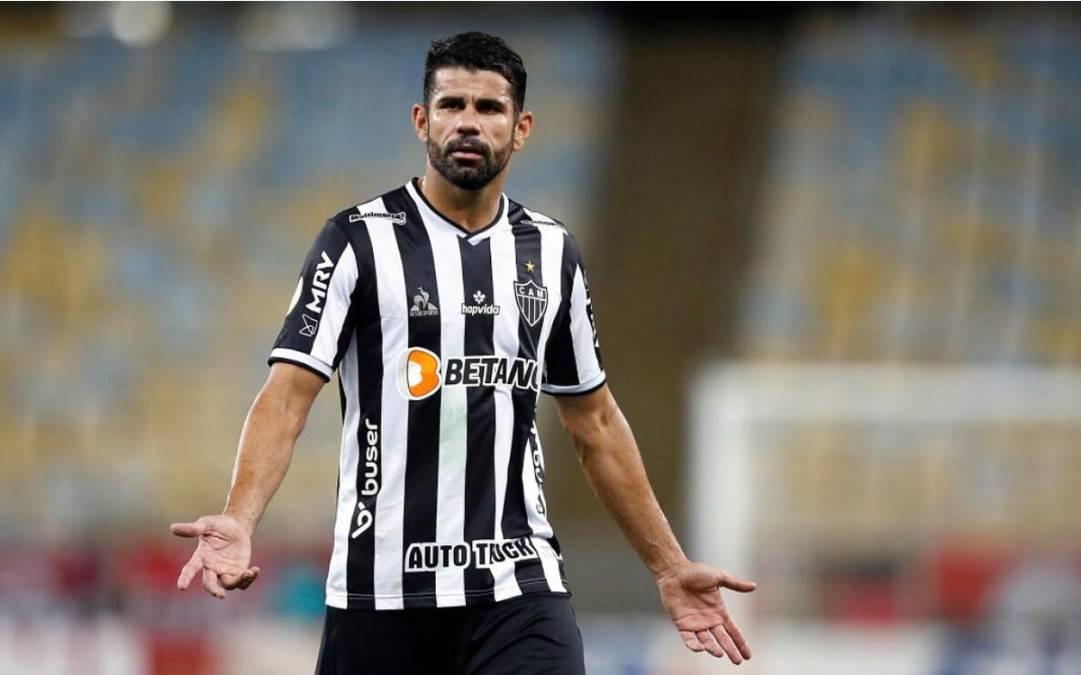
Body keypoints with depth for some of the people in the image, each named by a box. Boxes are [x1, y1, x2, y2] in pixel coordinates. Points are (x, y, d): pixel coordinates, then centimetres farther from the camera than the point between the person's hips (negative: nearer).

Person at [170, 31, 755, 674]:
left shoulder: (553, 252, 11)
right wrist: (238, 520, -27)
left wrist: (670, 566, 18)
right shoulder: (359, 240, -1)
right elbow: (289, 395, -10)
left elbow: (595, 421, 20)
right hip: (381, 590, -2)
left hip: (519, 591, 2)